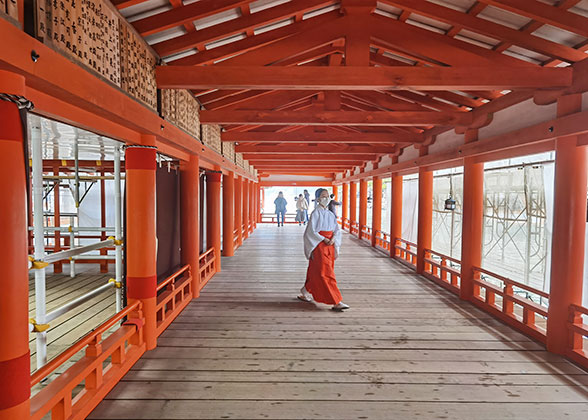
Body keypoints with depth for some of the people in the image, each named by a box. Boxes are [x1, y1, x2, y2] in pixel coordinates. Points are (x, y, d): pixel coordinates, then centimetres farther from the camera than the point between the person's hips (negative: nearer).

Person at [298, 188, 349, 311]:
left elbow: (337, 229, 8)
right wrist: (324, 239, -15)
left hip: (330, 245, 7)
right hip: (319, 246, -7)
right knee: (326, 273, -8)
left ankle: (305, 291, 34)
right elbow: (311, 231, -11)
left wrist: (333, 239, -11)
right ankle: (336, 302, -9)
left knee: (315, 271, 15)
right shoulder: (316, 213, -7)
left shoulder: (331, 214, 12)